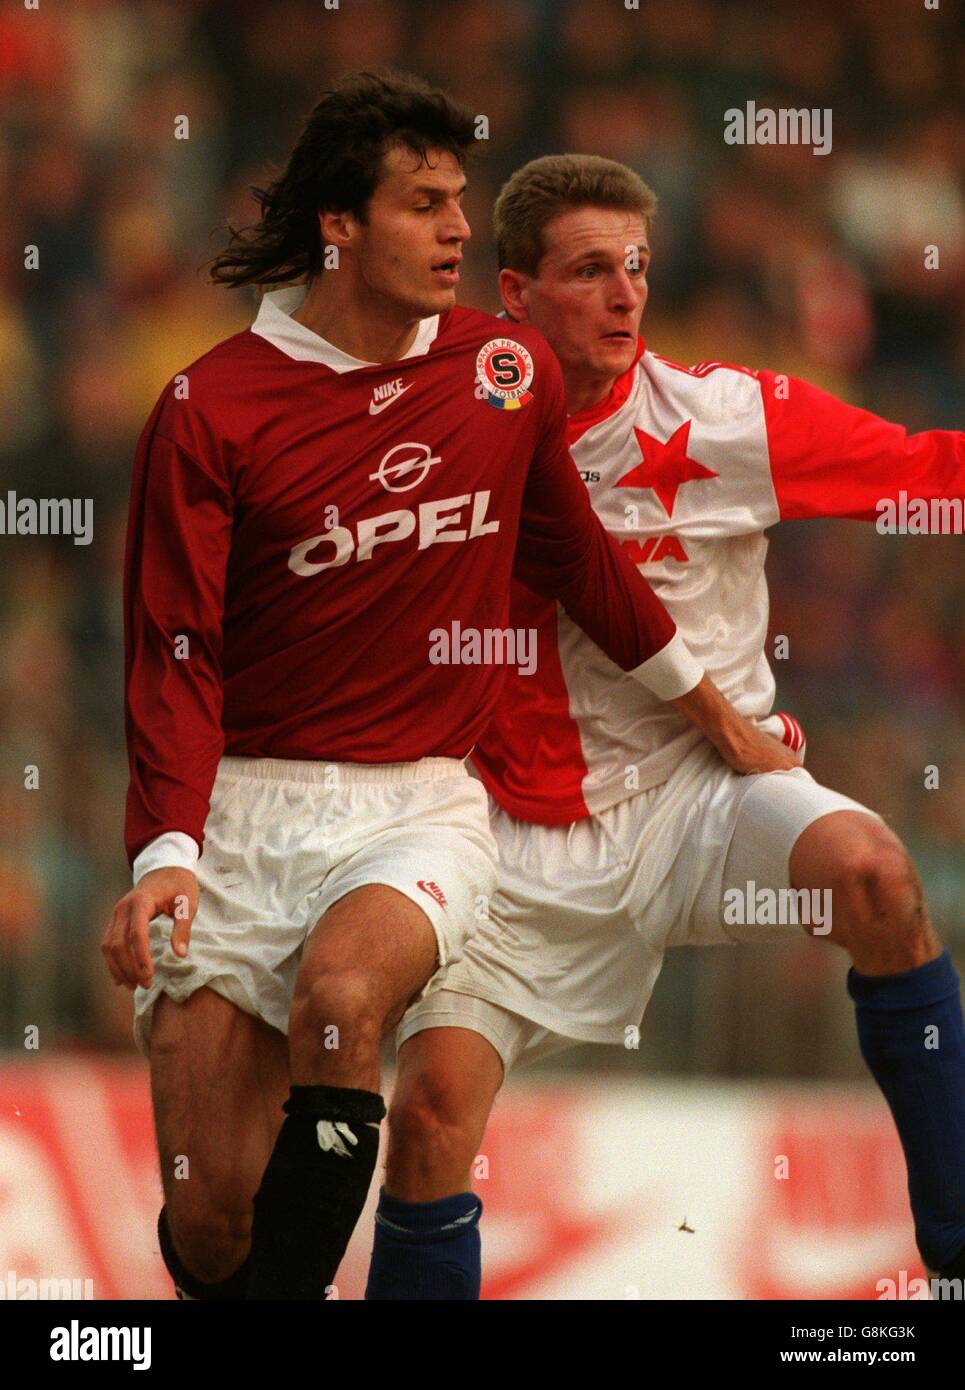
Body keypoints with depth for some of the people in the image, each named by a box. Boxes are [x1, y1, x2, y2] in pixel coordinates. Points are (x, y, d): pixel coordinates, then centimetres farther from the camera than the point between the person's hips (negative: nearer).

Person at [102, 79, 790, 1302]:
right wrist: (167, 855, -20)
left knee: (341, 989, -34)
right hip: (246, 802, -1)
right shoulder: (212, 408, -5)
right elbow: (175, 653, -6)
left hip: (421, 801, 1)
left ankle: (292, 1281, -26)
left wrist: (713, 712, 31)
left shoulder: (508, 372, 5)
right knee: (208, 1222, -9)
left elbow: (575, 558, 22)